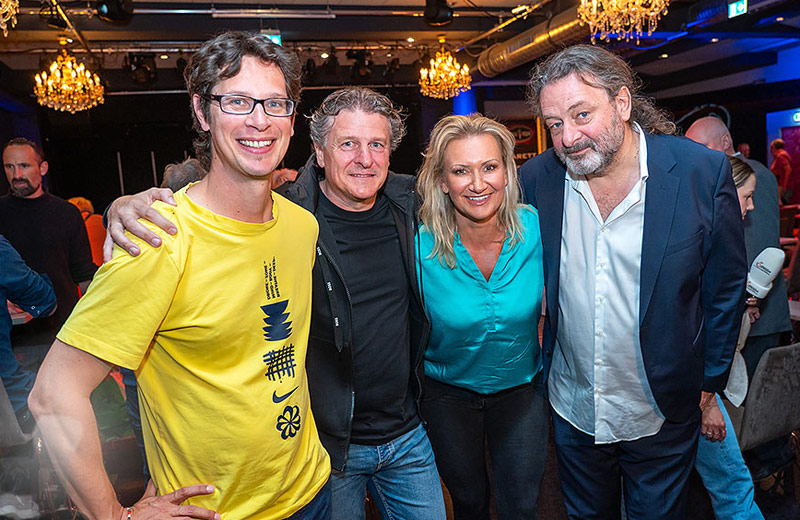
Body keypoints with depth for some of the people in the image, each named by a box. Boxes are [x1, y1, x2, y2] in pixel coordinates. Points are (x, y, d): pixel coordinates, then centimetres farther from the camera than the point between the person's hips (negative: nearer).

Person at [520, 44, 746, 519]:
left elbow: (726, 287, -5)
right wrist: (537, 365, 4)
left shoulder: (703, 172, -16)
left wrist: (709, 383, -1)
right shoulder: (537, 178, -10)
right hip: (572, 412, 2)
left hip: (663, 416, -1)